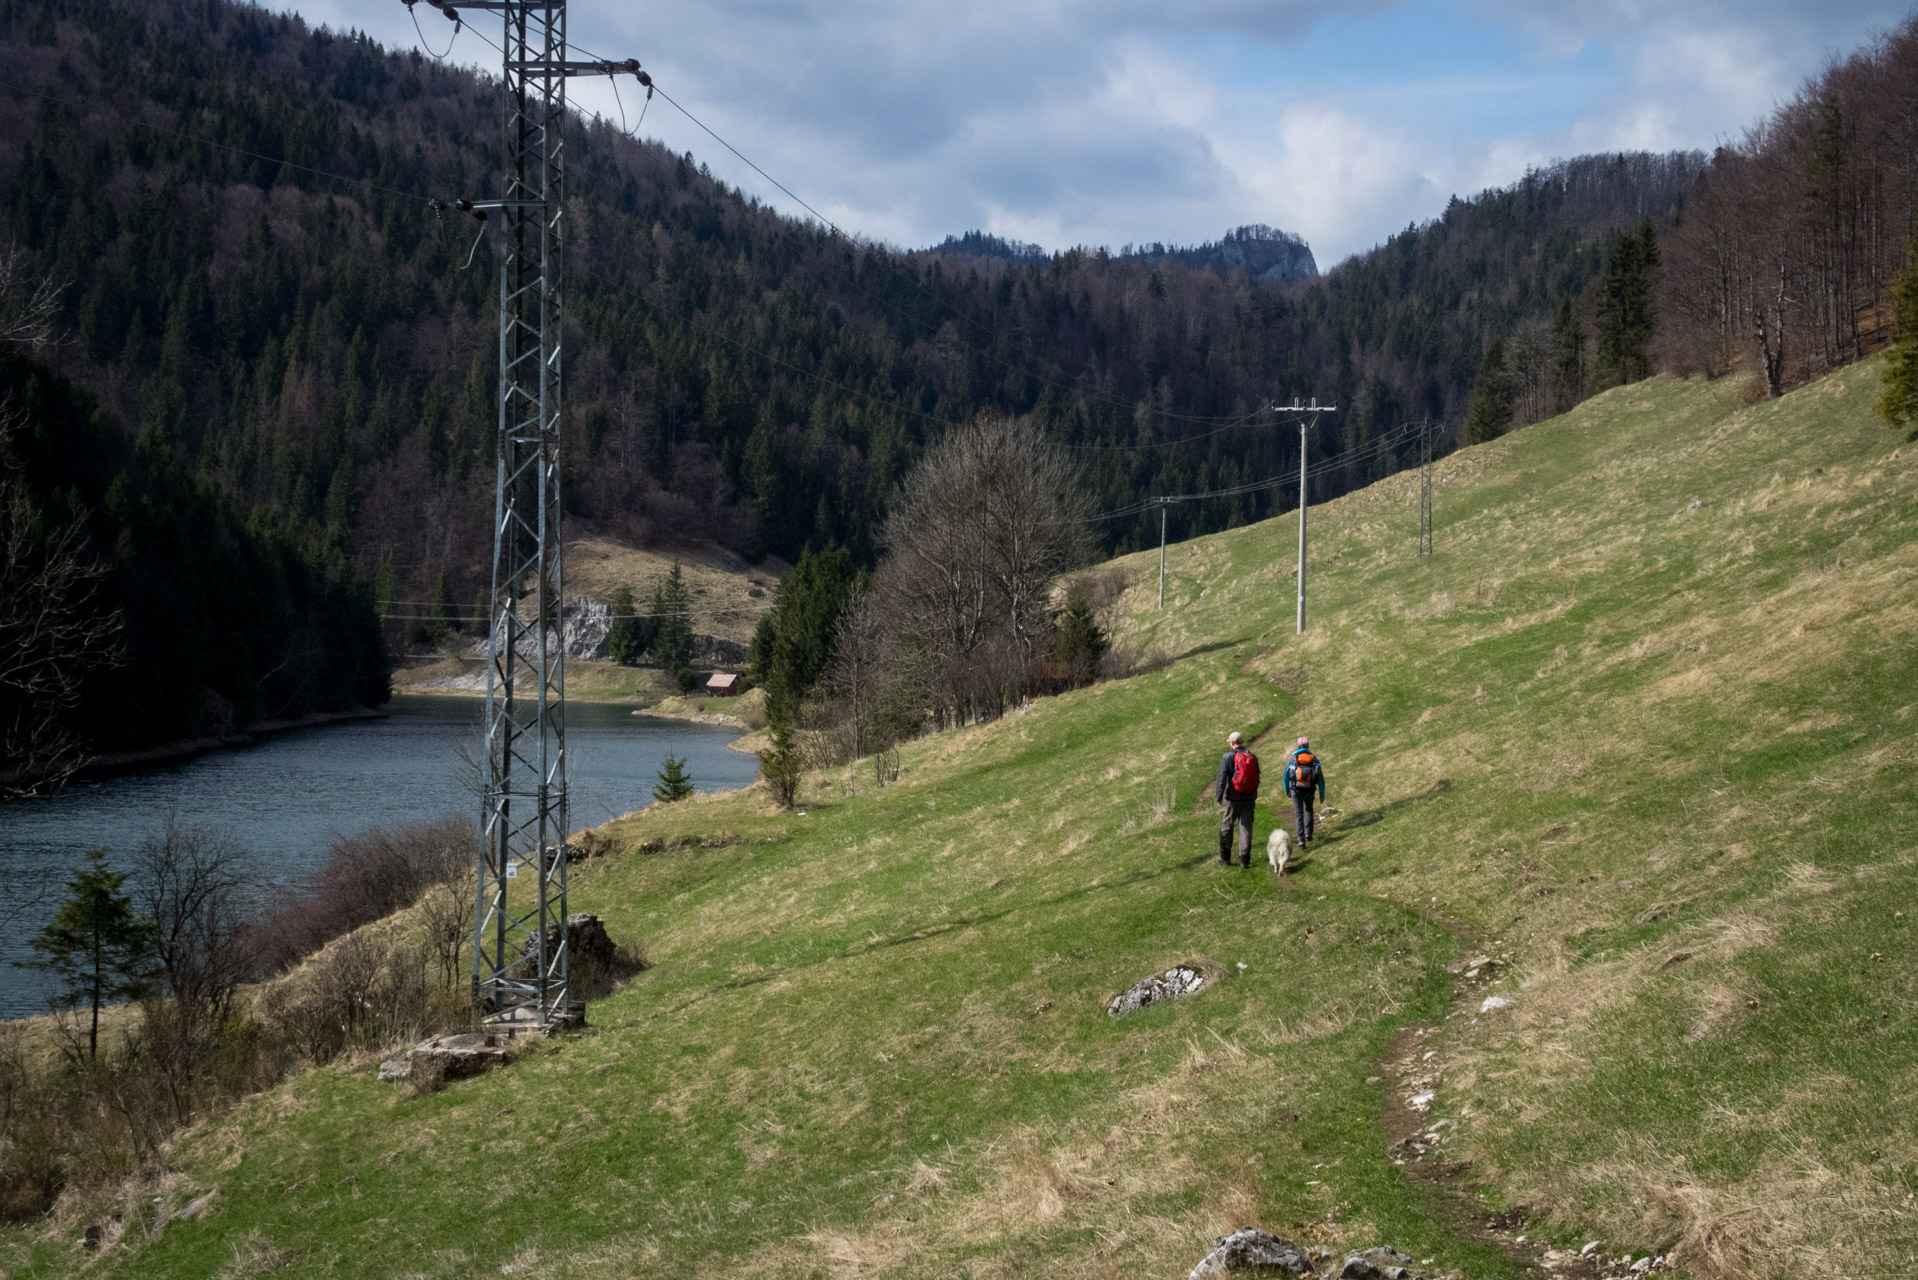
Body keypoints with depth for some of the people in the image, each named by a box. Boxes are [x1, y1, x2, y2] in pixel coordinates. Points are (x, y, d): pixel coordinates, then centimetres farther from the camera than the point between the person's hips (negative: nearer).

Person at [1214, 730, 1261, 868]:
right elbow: (1257, 778, 13)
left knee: (1227, 826, 11)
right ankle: (1244, 860, 0)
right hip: (1249, 798, 3)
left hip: (1234, 798, -3)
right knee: (1246, 828, 5)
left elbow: (1221, 778, -12)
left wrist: (1219, 796, -5)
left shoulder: (1228, 757, -7)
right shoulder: (1253, 757, 7)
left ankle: (1225, 857, 16)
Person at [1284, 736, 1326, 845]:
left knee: (1298, 813, 4)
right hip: (1309, 790, 1)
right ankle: (1308, 833, 21)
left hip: (1296, 789, -1)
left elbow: (1286, 775, 5)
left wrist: (1287, 790, 19)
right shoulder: (1314, 759, 4)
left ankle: (1301, 840, -6)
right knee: (1309, 810, 27)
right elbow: (1320, 778, 5)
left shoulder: (1292, 758, 1)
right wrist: (1322, 794, 11)